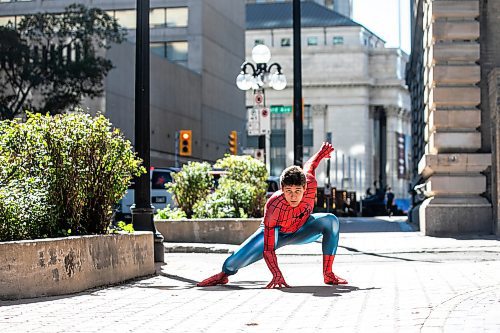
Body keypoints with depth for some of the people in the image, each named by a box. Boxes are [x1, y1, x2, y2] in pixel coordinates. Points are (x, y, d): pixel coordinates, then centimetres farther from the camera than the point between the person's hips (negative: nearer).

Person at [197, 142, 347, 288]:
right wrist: (277, 275, -50)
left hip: (300, 230, 3)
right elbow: (268, 249, -40)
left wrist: (322, 152, 11)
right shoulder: (273, 207, -42)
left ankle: (328, 274, -15)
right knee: (235, 261, -19)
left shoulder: (310, 185, -35)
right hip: (275, 232, -3)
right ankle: (224, 274, 21)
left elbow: (309, 166, -8)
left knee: (331, 221, -24)